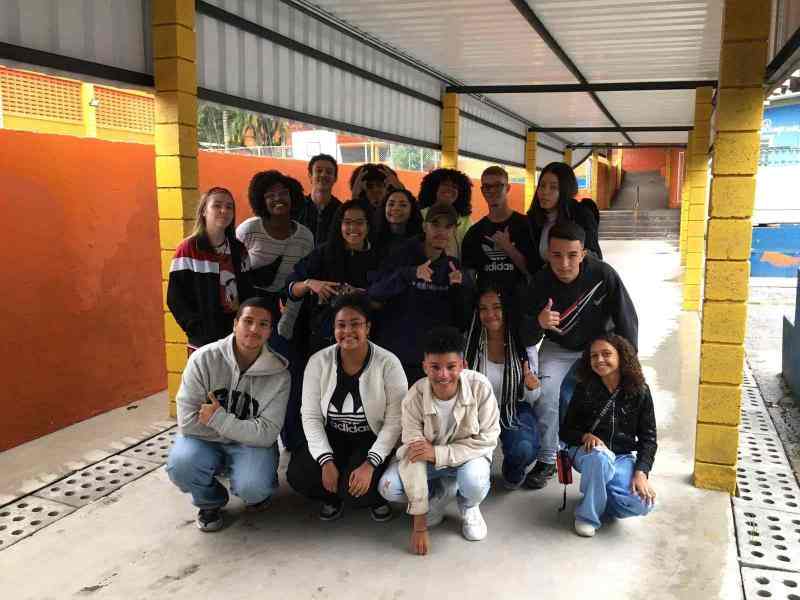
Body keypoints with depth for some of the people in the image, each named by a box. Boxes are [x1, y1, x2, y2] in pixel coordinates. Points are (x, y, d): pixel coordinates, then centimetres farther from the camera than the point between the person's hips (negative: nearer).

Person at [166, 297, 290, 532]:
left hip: (251, 444, -1)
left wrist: (220, 420, -24)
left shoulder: (278, 374, -14)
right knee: (180, 464, -31)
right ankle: (211, 501, 5)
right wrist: (243, 428, -16)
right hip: (205, 441, 1)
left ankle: (258, 493, 11)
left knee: (252, 487, -30)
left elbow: (267, 433, -18)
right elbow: (187, 421, -19)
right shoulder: (203, 359, -16)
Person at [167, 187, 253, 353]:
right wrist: (200, 330, -13)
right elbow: (176, 298, -7)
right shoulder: (188, 249, -4)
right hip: (204, 342, -4)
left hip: (238, 340, 4)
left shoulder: (239, 250, 10)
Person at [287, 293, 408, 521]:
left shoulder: (388, 363, -14)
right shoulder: (318, 362, -8)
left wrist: (370, 463, -23)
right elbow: (311, 416, -7)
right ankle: (334, 498, 14)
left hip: (372, 440, -3)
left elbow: (395, 420, -14)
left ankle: (377, 498, 12)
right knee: (298, 476, -22)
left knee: (357, 490, -28)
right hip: (331, 438, 3)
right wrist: (326, 461, -19)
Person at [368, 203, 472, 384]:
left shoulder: (452, 266, 9)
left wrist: (458, 288, -10)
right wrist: (410, 274, -28)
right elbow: (374, 292, -15)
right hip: (395, 354, -3)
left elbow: (463, 322, 6)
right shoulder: (405, 255, 0)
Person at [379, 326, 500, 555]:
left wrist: (438, 453, -30)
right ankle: (441, 493, 9)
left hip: (468, 454, -1)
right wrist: (419, 525, -23)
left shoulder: (479, 386, -27)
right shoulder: (414, 398, -25)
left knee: (473, 481, -34)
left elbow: (487, 439, -20)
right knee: (389, 488, -22)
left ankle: (468, 506, 5)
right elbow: (414, 457, -25)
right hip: (429, 457, 1)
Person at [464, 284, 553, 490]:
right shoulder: (470, 344, -6)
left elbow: (531, 400, 0)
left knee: (524, 449, -30)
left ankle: (513, 470, 9)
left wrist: (531, 388, -24)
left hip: (516, 411, 0)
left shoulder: (524, 345, -6)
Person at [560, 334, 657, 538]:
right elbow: (566, 431, 0)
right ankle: (587, 516, -16)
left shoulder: (639, 391, -3)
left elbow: (648, 438, -1)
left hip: (622, 457, 1)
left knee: (642, 503, -26)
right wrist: (585, 436, -23)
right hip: (587, 451, -1)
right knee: (599, 456, -39)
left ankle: (601, 496, 7)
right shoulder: (584, 389, -4)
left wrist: (641, 472, -16)